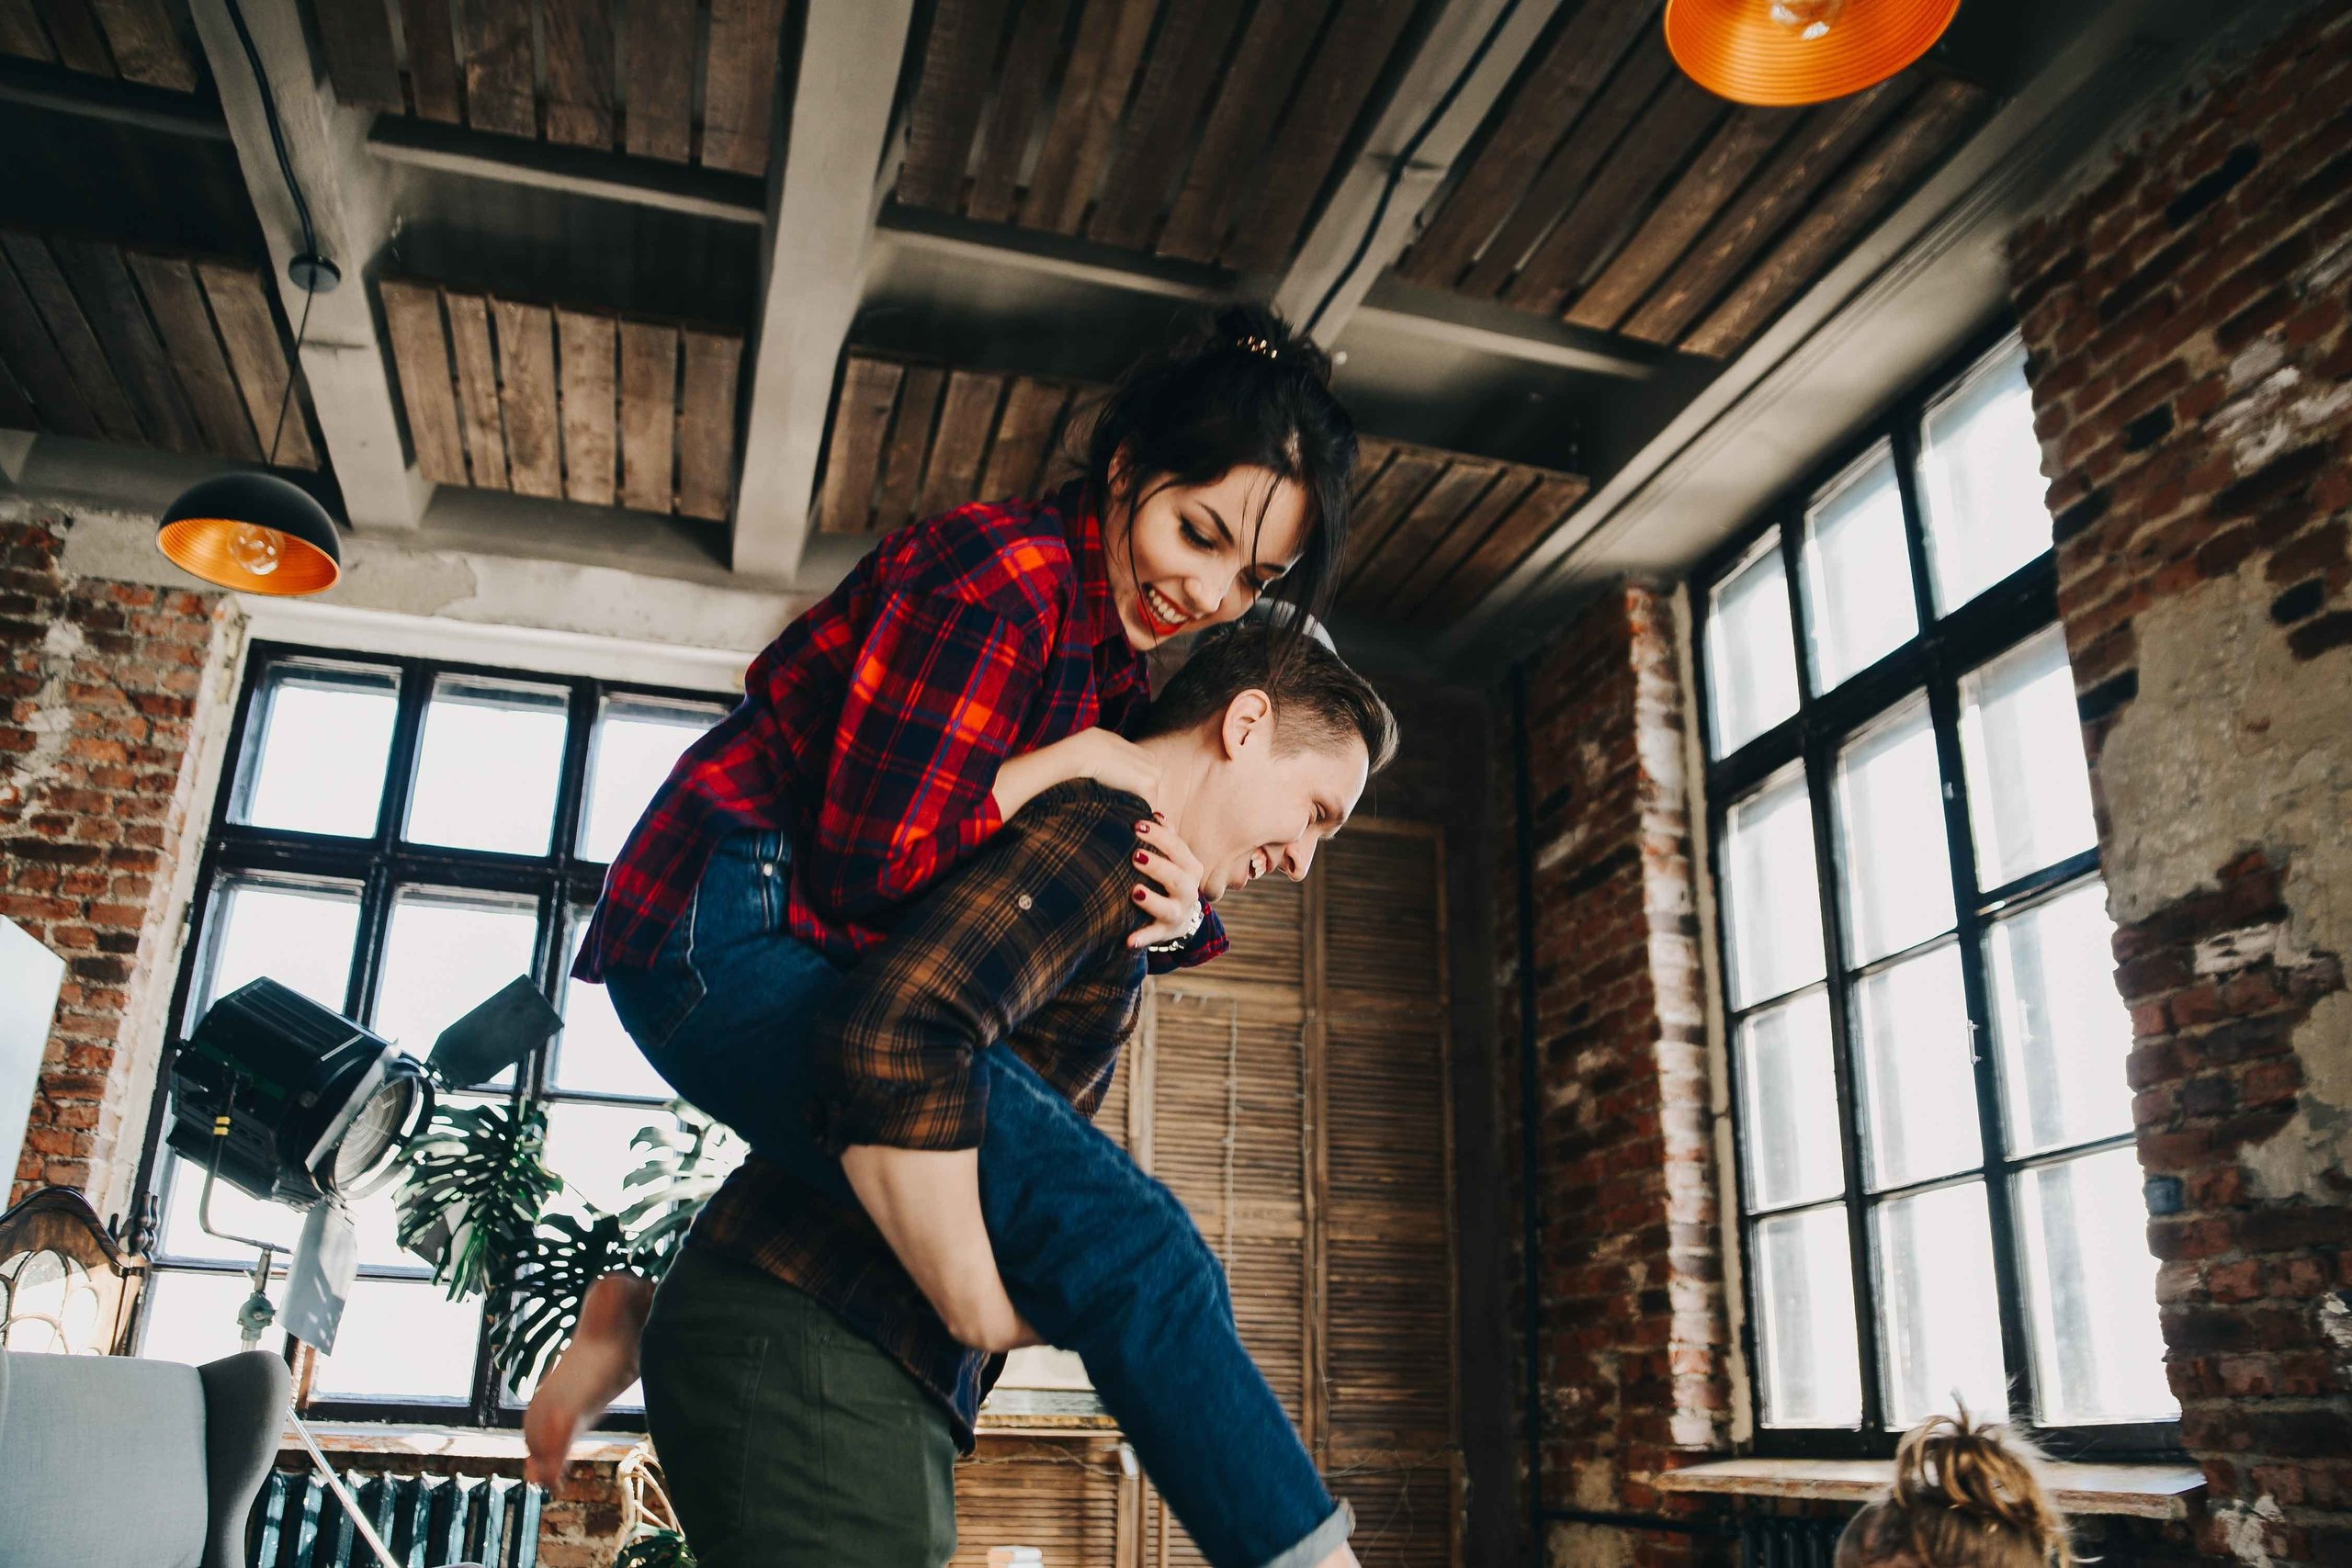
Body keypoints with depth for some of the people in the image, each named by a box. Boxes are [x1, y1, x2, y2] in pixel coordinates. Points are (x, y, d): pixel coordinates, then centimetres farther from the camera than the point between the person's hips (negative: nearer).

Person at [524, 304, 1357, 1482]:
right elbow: (870, 865, -23)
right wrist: (1062, 765, -14)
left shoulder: (1115, 639, 12)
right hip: (729, 937, -10)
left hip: (815, 955, 10)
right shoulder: (1000, 578, -18)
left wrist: (1178, 920, -12)